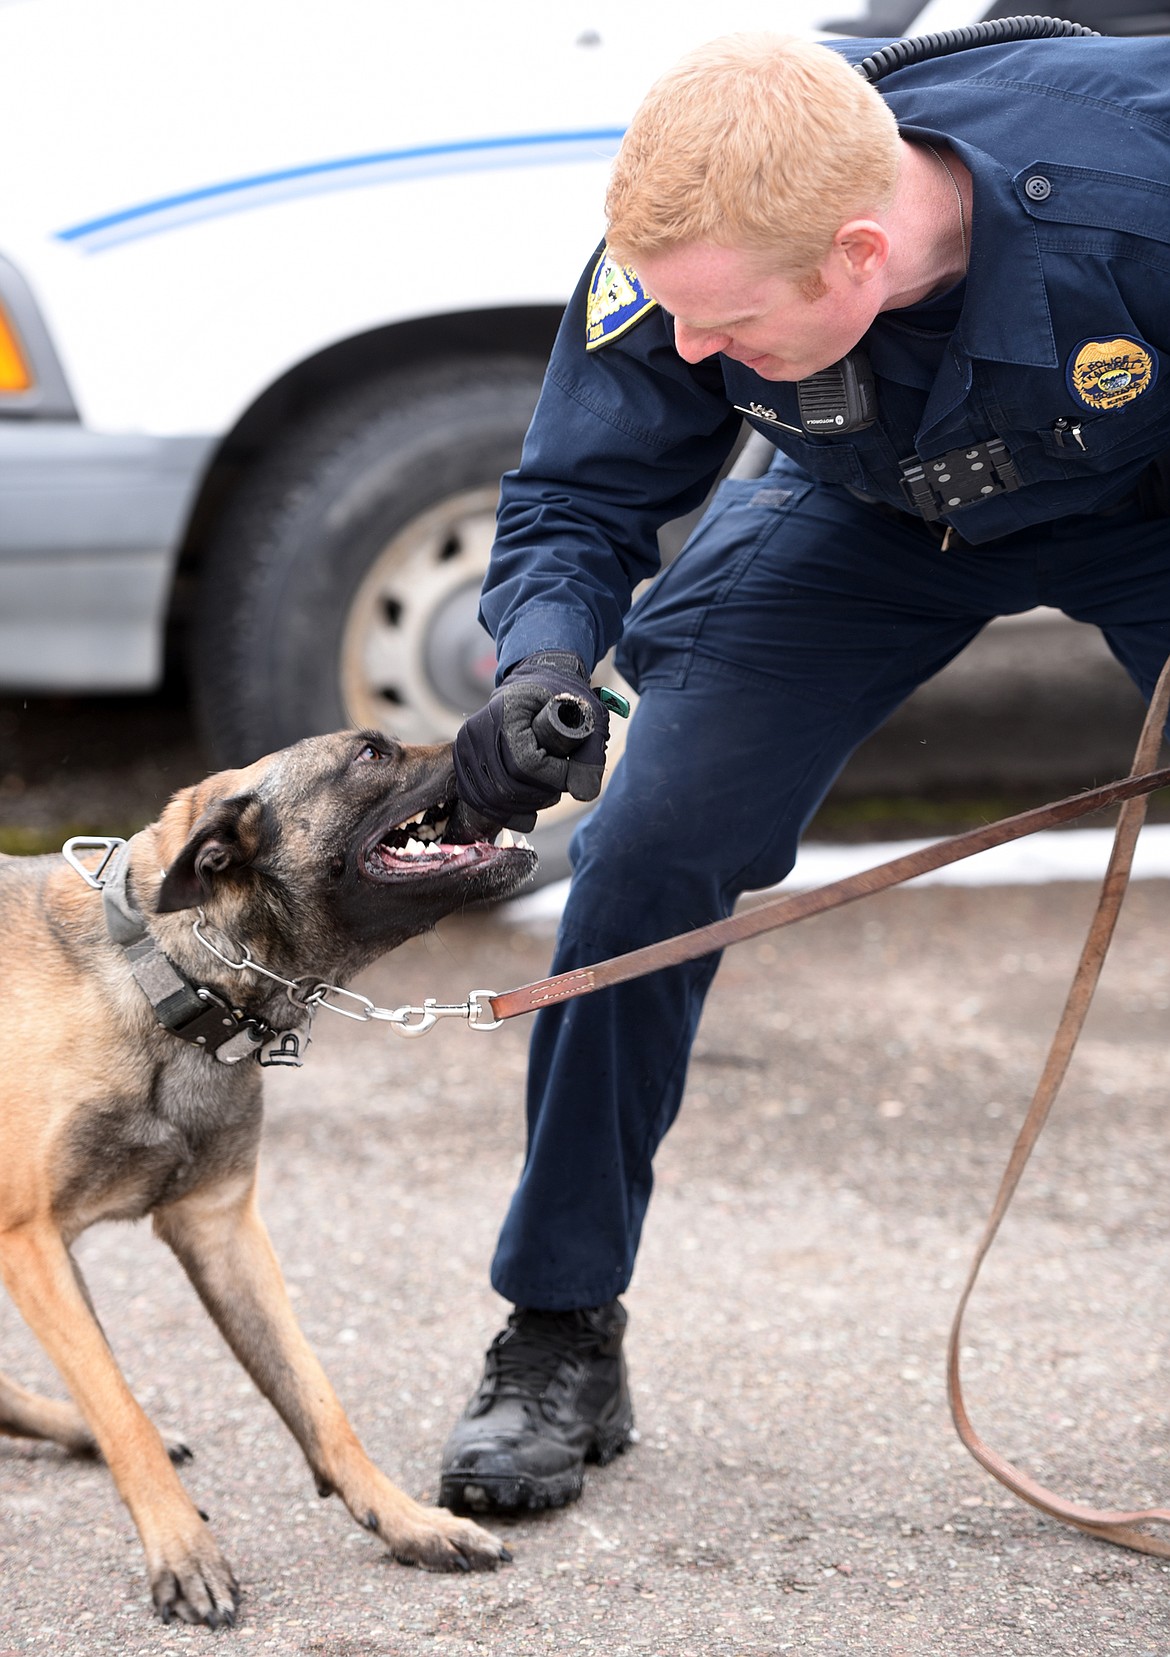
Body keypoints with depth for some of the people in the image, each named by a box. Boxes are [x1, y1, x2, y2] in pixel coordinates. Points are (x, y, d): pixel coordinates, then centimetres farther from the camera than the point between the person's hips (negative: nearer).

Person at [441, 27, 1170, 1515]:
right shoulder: (679, 257, -31)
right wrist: (542, 666, -37)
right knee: (644, 857, -10)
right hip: (868, 515, 2)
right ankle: (559, 1342, 6)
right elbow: (577, 498, -16)